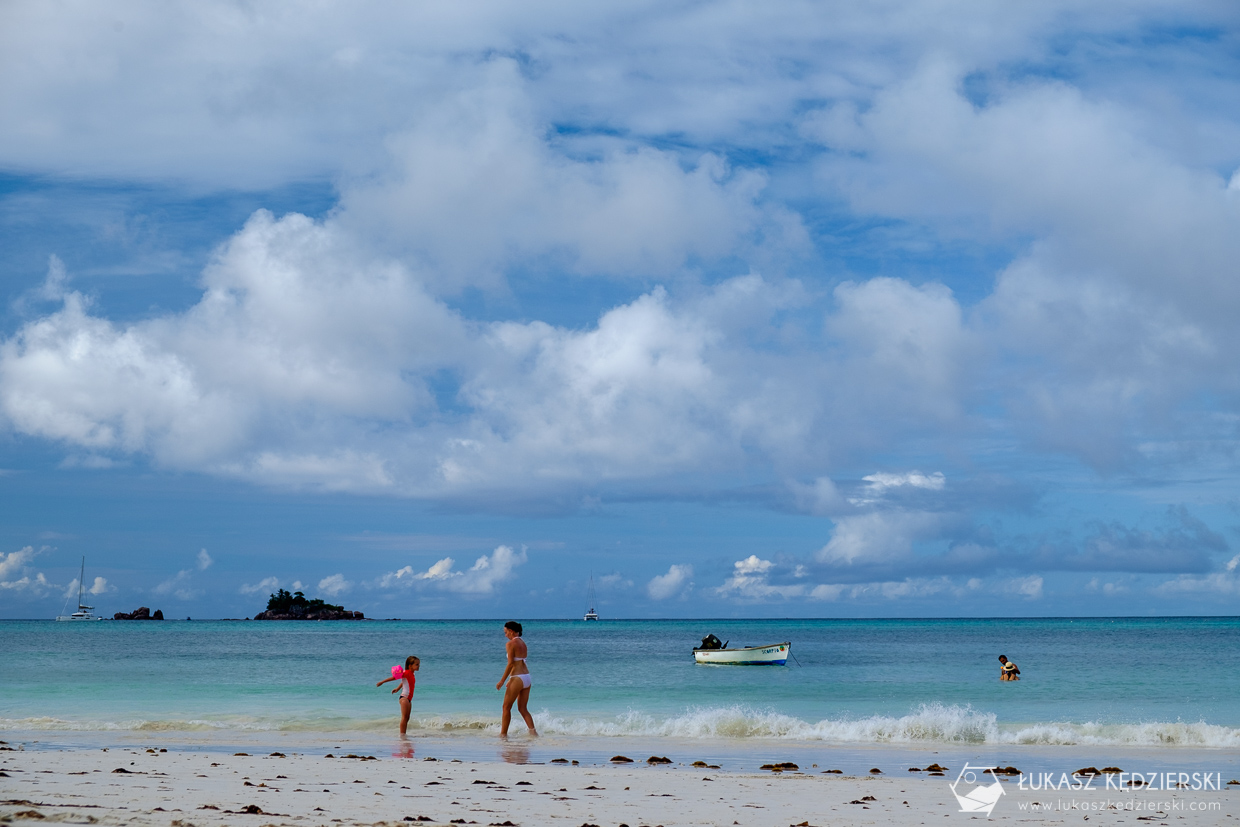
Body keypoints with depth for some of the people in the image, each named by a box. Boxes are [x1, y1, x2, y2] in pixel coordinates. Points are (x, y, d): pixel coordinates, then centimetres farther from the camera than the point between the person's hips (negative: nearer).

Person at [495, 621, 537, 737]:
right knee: (522, 708, 11)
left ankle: (503, 734, 8)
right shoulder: (523, 643, 15)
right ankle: (533, 731, -3)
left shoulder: (510, 644, -9)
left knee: (506, 707, 5)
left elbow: (510, 664, -15)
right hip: (527, 677, 8)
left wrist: (502, 681, -11)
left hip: (517, 679, -8)